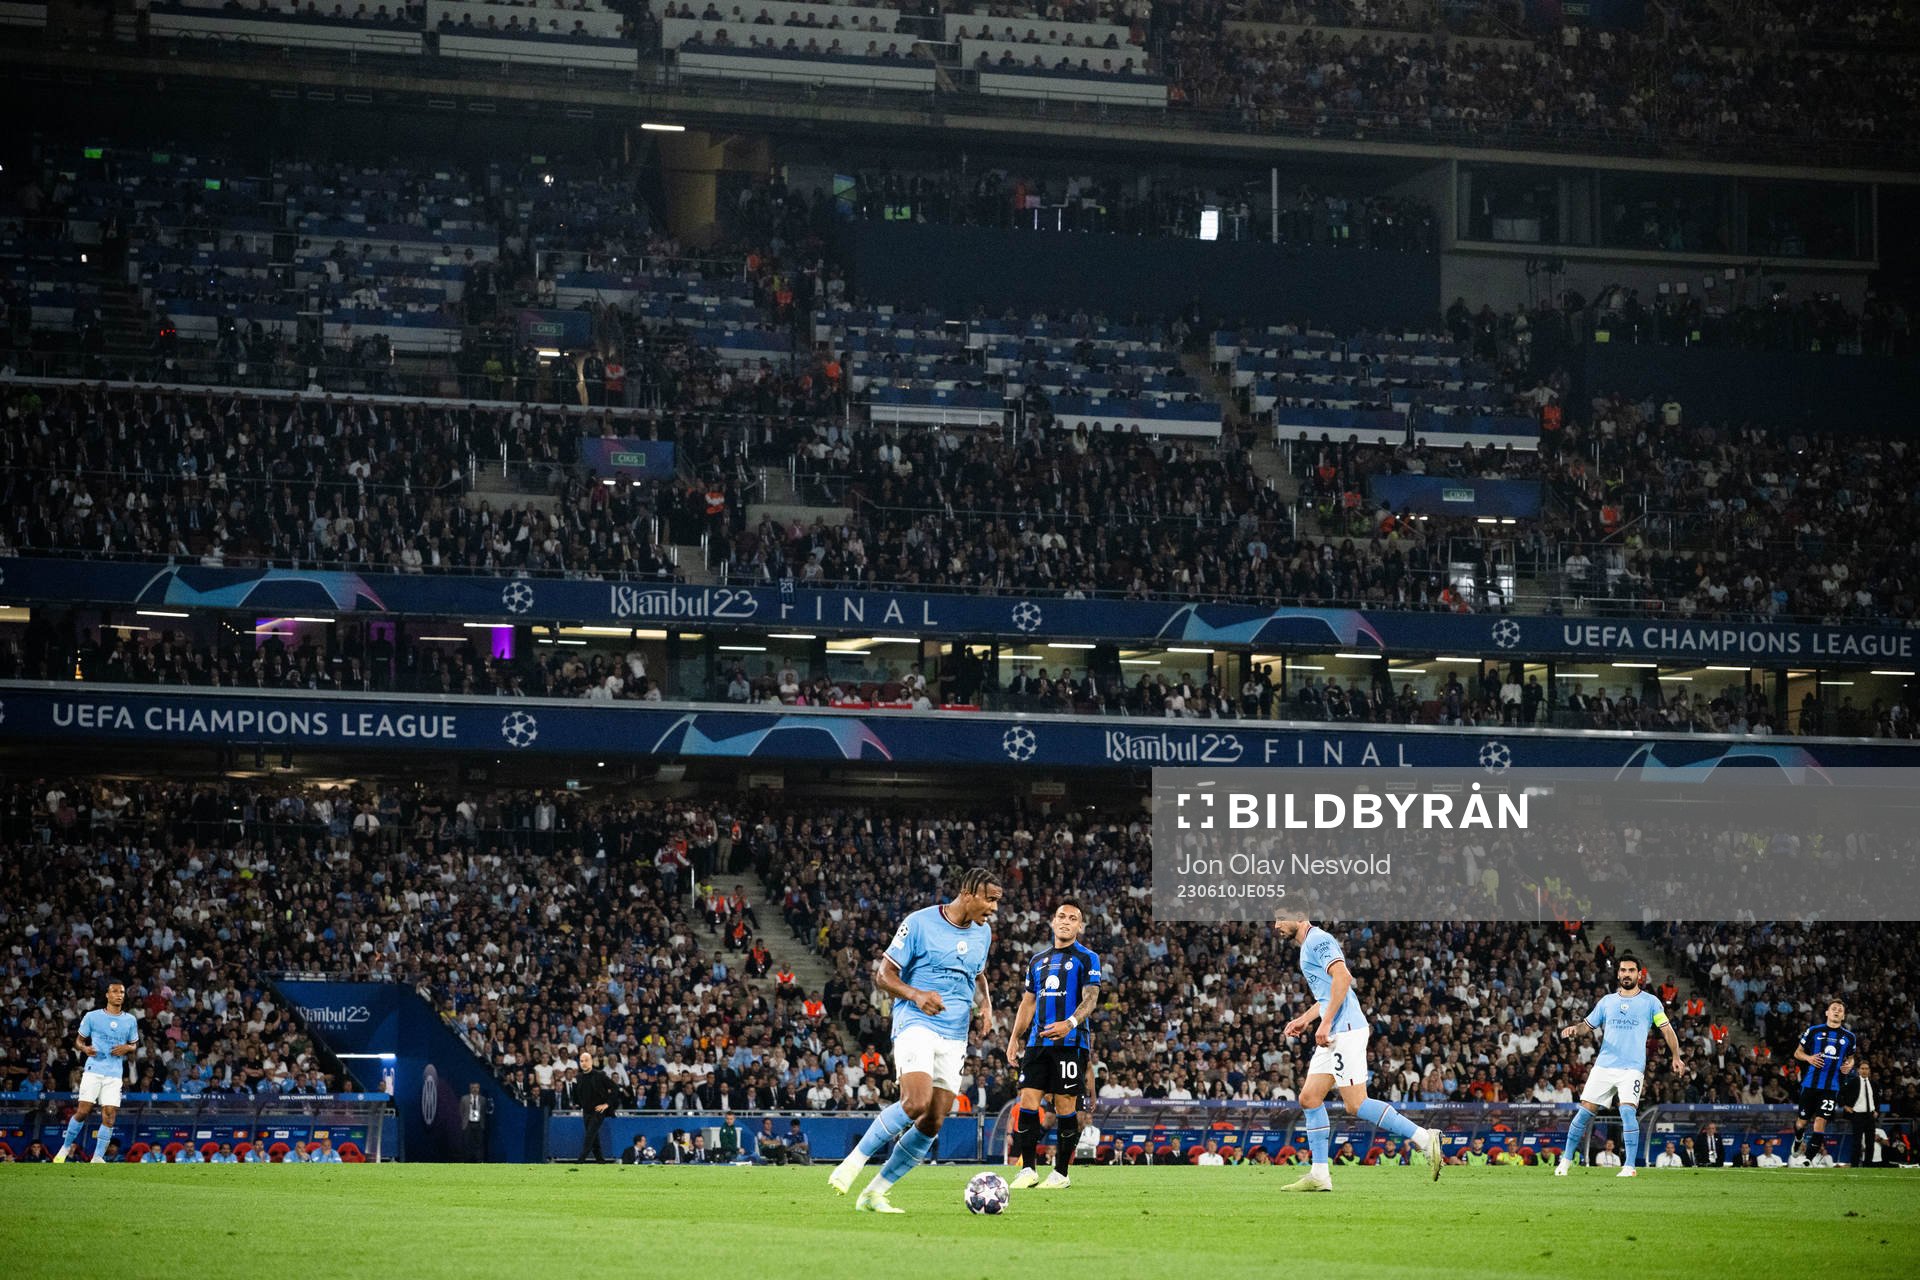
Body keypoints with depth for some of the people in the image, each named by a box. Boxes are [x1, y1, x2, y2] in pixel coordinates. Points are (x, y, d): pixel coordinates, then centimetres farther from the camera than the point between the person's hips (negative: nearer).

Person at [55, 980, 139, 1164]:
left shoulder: (130, 1020, 10)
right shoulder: (92, 1016, 3)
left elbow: (134, 1046, 18)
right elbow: (79, 1040, 9)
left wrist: (127, 1048, -5)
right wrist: (85, 1049, -13)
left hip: (115, 1074, 2)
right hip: (93, 1071, -2)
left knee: (109, 1114, -8)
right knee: (82, 1111, -9)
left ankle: (98, 1157, -3)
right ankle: (66, 1147, 10)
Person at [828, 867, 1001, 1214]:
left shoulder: (983, 932, 13)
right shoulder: (920, 923, -7)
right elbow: (884, 976, -4)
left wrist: (985, 1006, 10)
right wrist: (916, 995, -22)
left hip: (955, 1038, 7)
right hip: (916, 1025, -7)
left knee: (932, 1124, -1)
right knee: (916, 1103, -28)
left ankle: (874, 1194, 8)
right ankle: (854, 1162, -12)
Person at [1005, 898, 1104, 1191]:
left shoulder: (1087, 958, 2)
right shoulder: (1037, 961, 19)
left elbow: (1090, 999, -10)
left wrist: (1070, 1023, -28)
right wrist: (1014, 1039, 14)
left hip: (1071, 1043, -5)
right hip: (1038, 1043, 5)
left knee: (1065, 1108, -4)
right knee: (1028, 1103, -3)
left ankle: (1061, 1173, 4)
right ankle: (1028, 1170, 3)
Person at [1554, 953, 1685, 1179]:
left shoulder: (1650, 1001, 6)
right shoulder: (1607, 1001, 14)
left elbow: (1667, 1029, 4)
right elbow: (1588, 1026, 16)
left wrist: (1676, 1057, -6)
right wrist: (1575, 1029, -6)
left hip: (1632, 1068, -3)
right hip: (1604, 1065, 3)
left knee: (1628, 1110, -20)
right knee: (1586, 1110, 0)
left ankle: (1630, 1166, -15)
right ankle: (1567, 1160, 13)